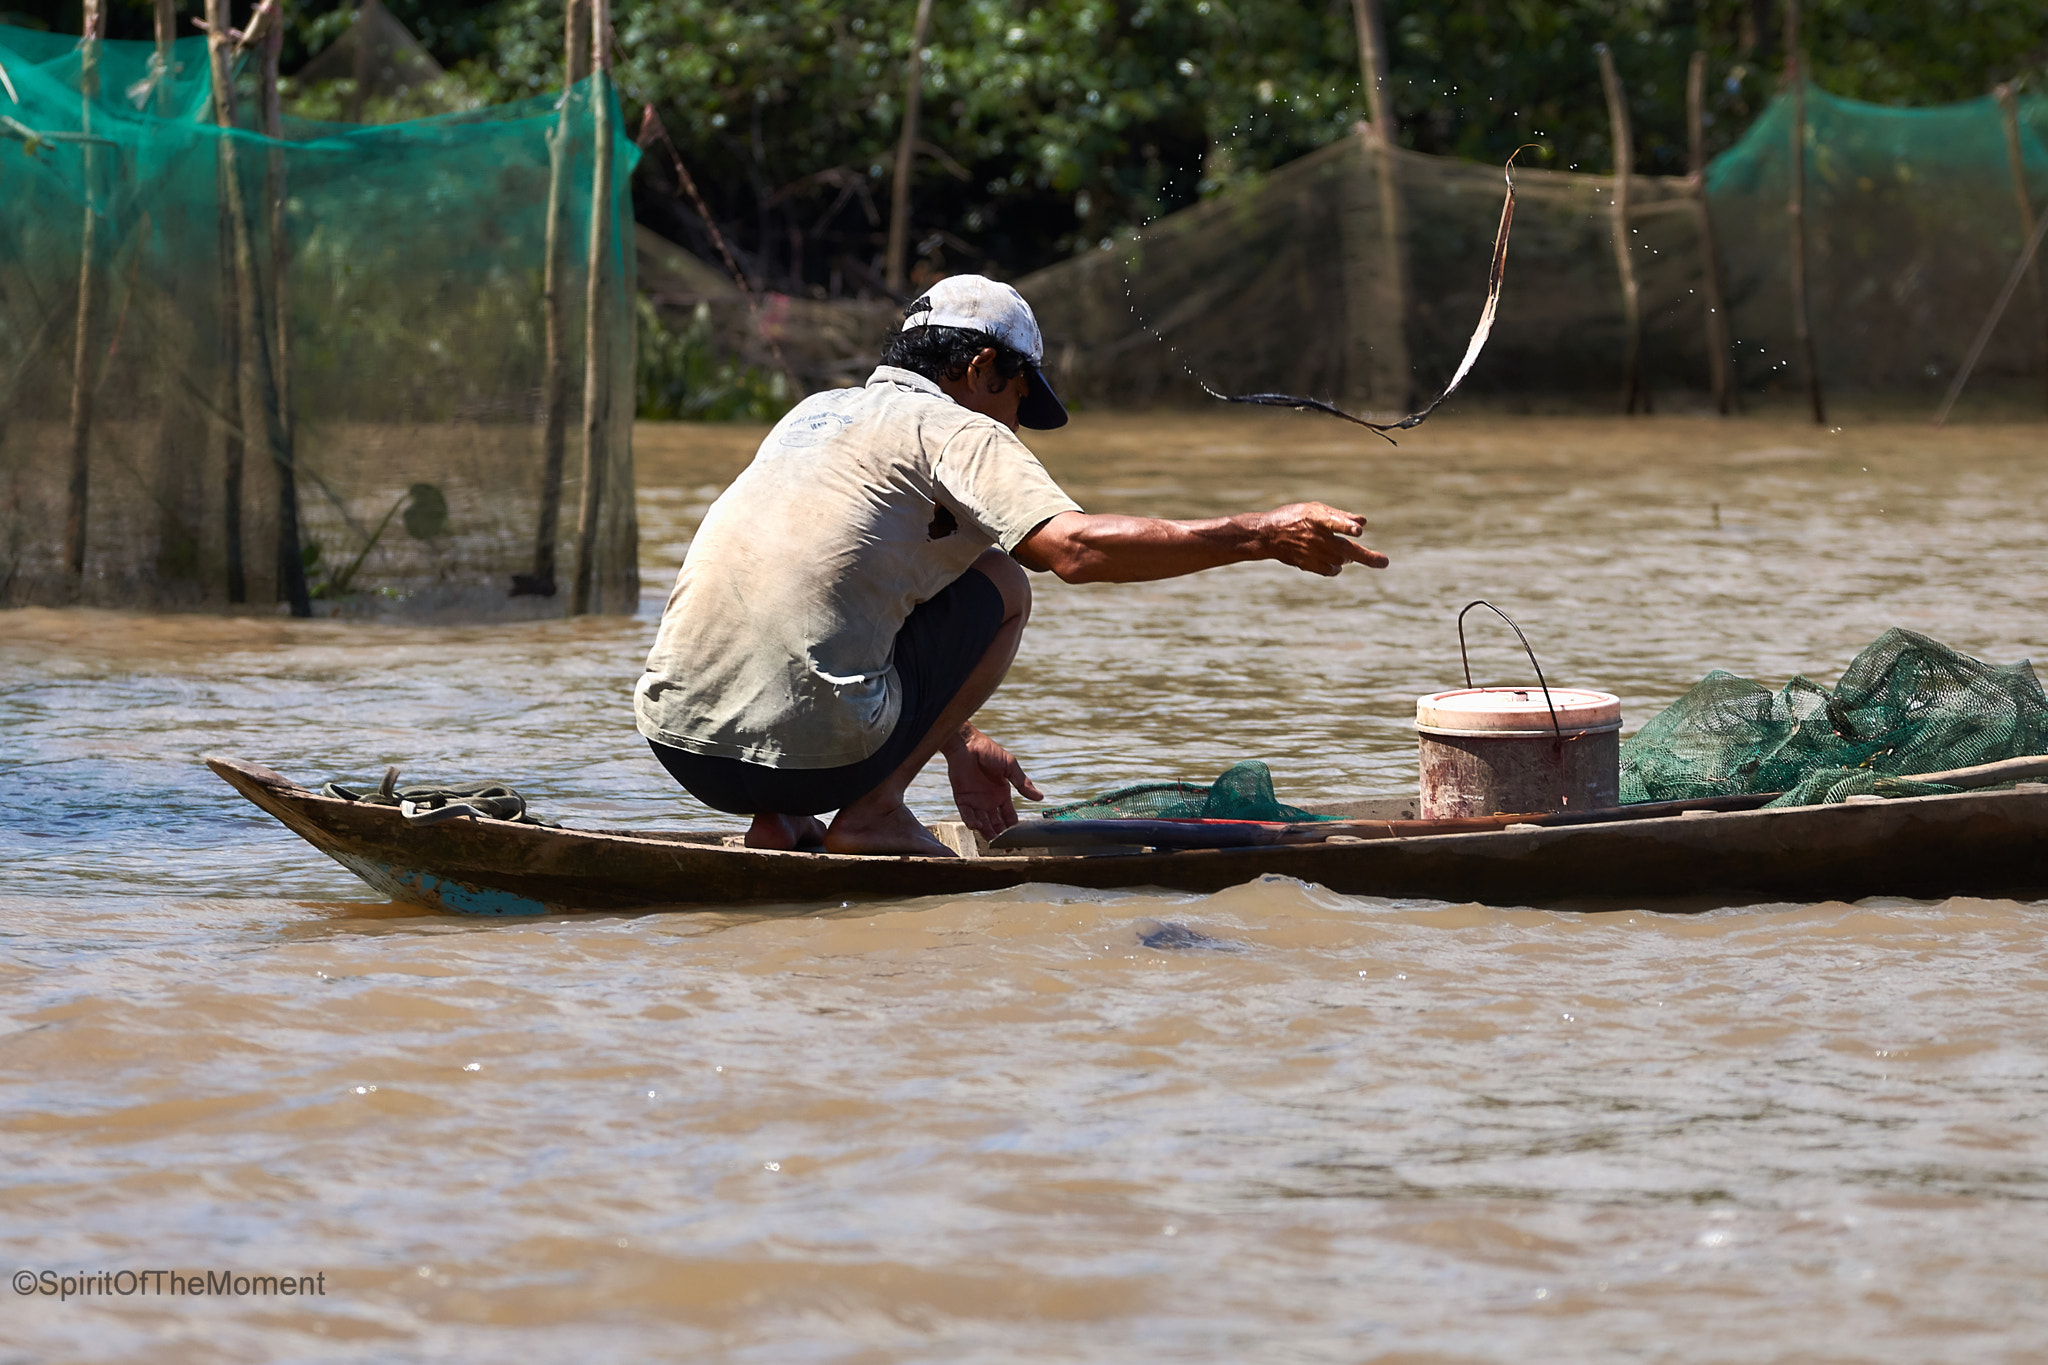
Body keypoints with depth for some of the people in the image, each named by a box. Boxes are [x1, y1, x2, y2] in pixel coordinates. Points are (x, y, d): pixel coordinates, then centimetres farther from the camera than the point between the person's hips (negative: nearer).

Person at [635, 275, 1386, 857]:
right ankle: (871, 813, 6)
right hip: (810, 750, -7)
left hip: (676, 739, 7)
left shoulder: (818, 410, 26)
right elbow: (1073, 546, -14)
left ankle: (776, 822, 16)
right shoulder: (953, 429, 2)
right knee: (999, 585, 12)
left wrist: (951, 738, 41)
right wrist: (1260, 536, -8)